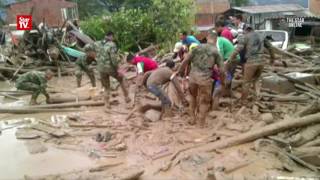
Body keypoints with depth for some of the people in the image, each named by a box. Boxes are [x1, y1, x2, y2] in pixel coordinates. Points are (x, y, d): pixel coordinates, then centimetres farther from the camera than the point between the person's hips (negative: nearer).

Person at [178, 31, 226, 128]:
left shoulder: (198, 47, 10)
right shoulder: (216, 52, 4)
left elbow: (186, 60, 5)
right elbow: (222, 70, 0)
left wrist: (179, 72, 16)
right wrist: (222, 82, 15)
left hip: (193, 76, 3)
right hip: (205, 78, -3)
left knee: (193, 97, 27)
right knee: (205, 102, 15)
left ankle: (193, 119, 36)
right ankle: (201, 124, 20)